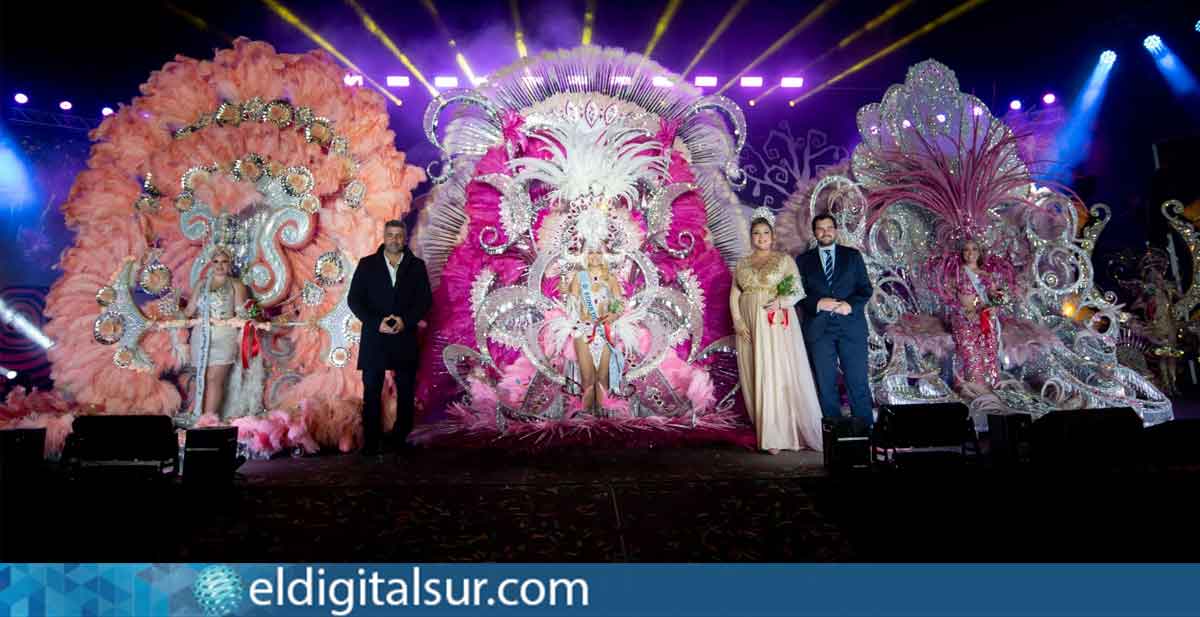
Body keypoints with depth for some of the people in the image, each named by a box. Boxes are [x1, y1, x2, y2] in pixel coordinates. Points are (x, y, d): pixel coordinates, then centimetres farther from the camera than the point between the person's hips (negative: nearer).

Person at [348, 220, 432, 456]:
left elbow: (426, 299, 3)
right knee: (372, 391, 1)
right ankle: (371, 443, 8)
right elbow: (354, 298, 2)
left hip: (405, 337, 1)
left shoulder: (416, 266, 6)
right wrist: (376, 322, -12)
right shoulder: (367, 264, 6)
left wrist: (406, 321, -13)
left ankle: (401, 437, 17)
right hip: (374, 337, 0)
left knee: (406, 391, 5)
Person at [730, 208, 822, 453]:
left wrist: (780, 302, -17)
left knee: (780, 375, -8)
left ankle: (778, 435, -3)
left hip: (777, 325, -3)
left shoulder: (784, 260, 6)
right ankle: (769, 431, 8)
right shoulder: (742, 263, 14)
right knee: (756, 377, 1)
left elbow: (798, 291, 1)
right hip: (750, 327, 3)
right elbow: (734, 295, 11)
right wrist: (738, 322, -3)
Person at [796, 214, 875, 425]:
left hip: (851, 325, 0)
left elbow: (866, 288, 5)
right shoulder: (803, 261, 11)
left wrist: (851, 304, -12)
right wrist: (817, 303, -13)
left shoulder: (853, 256, 11)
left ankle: (866, 428, 9)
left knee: (858, 381, -1)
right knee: (826, 383, 4)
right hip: (818, 329, 0)